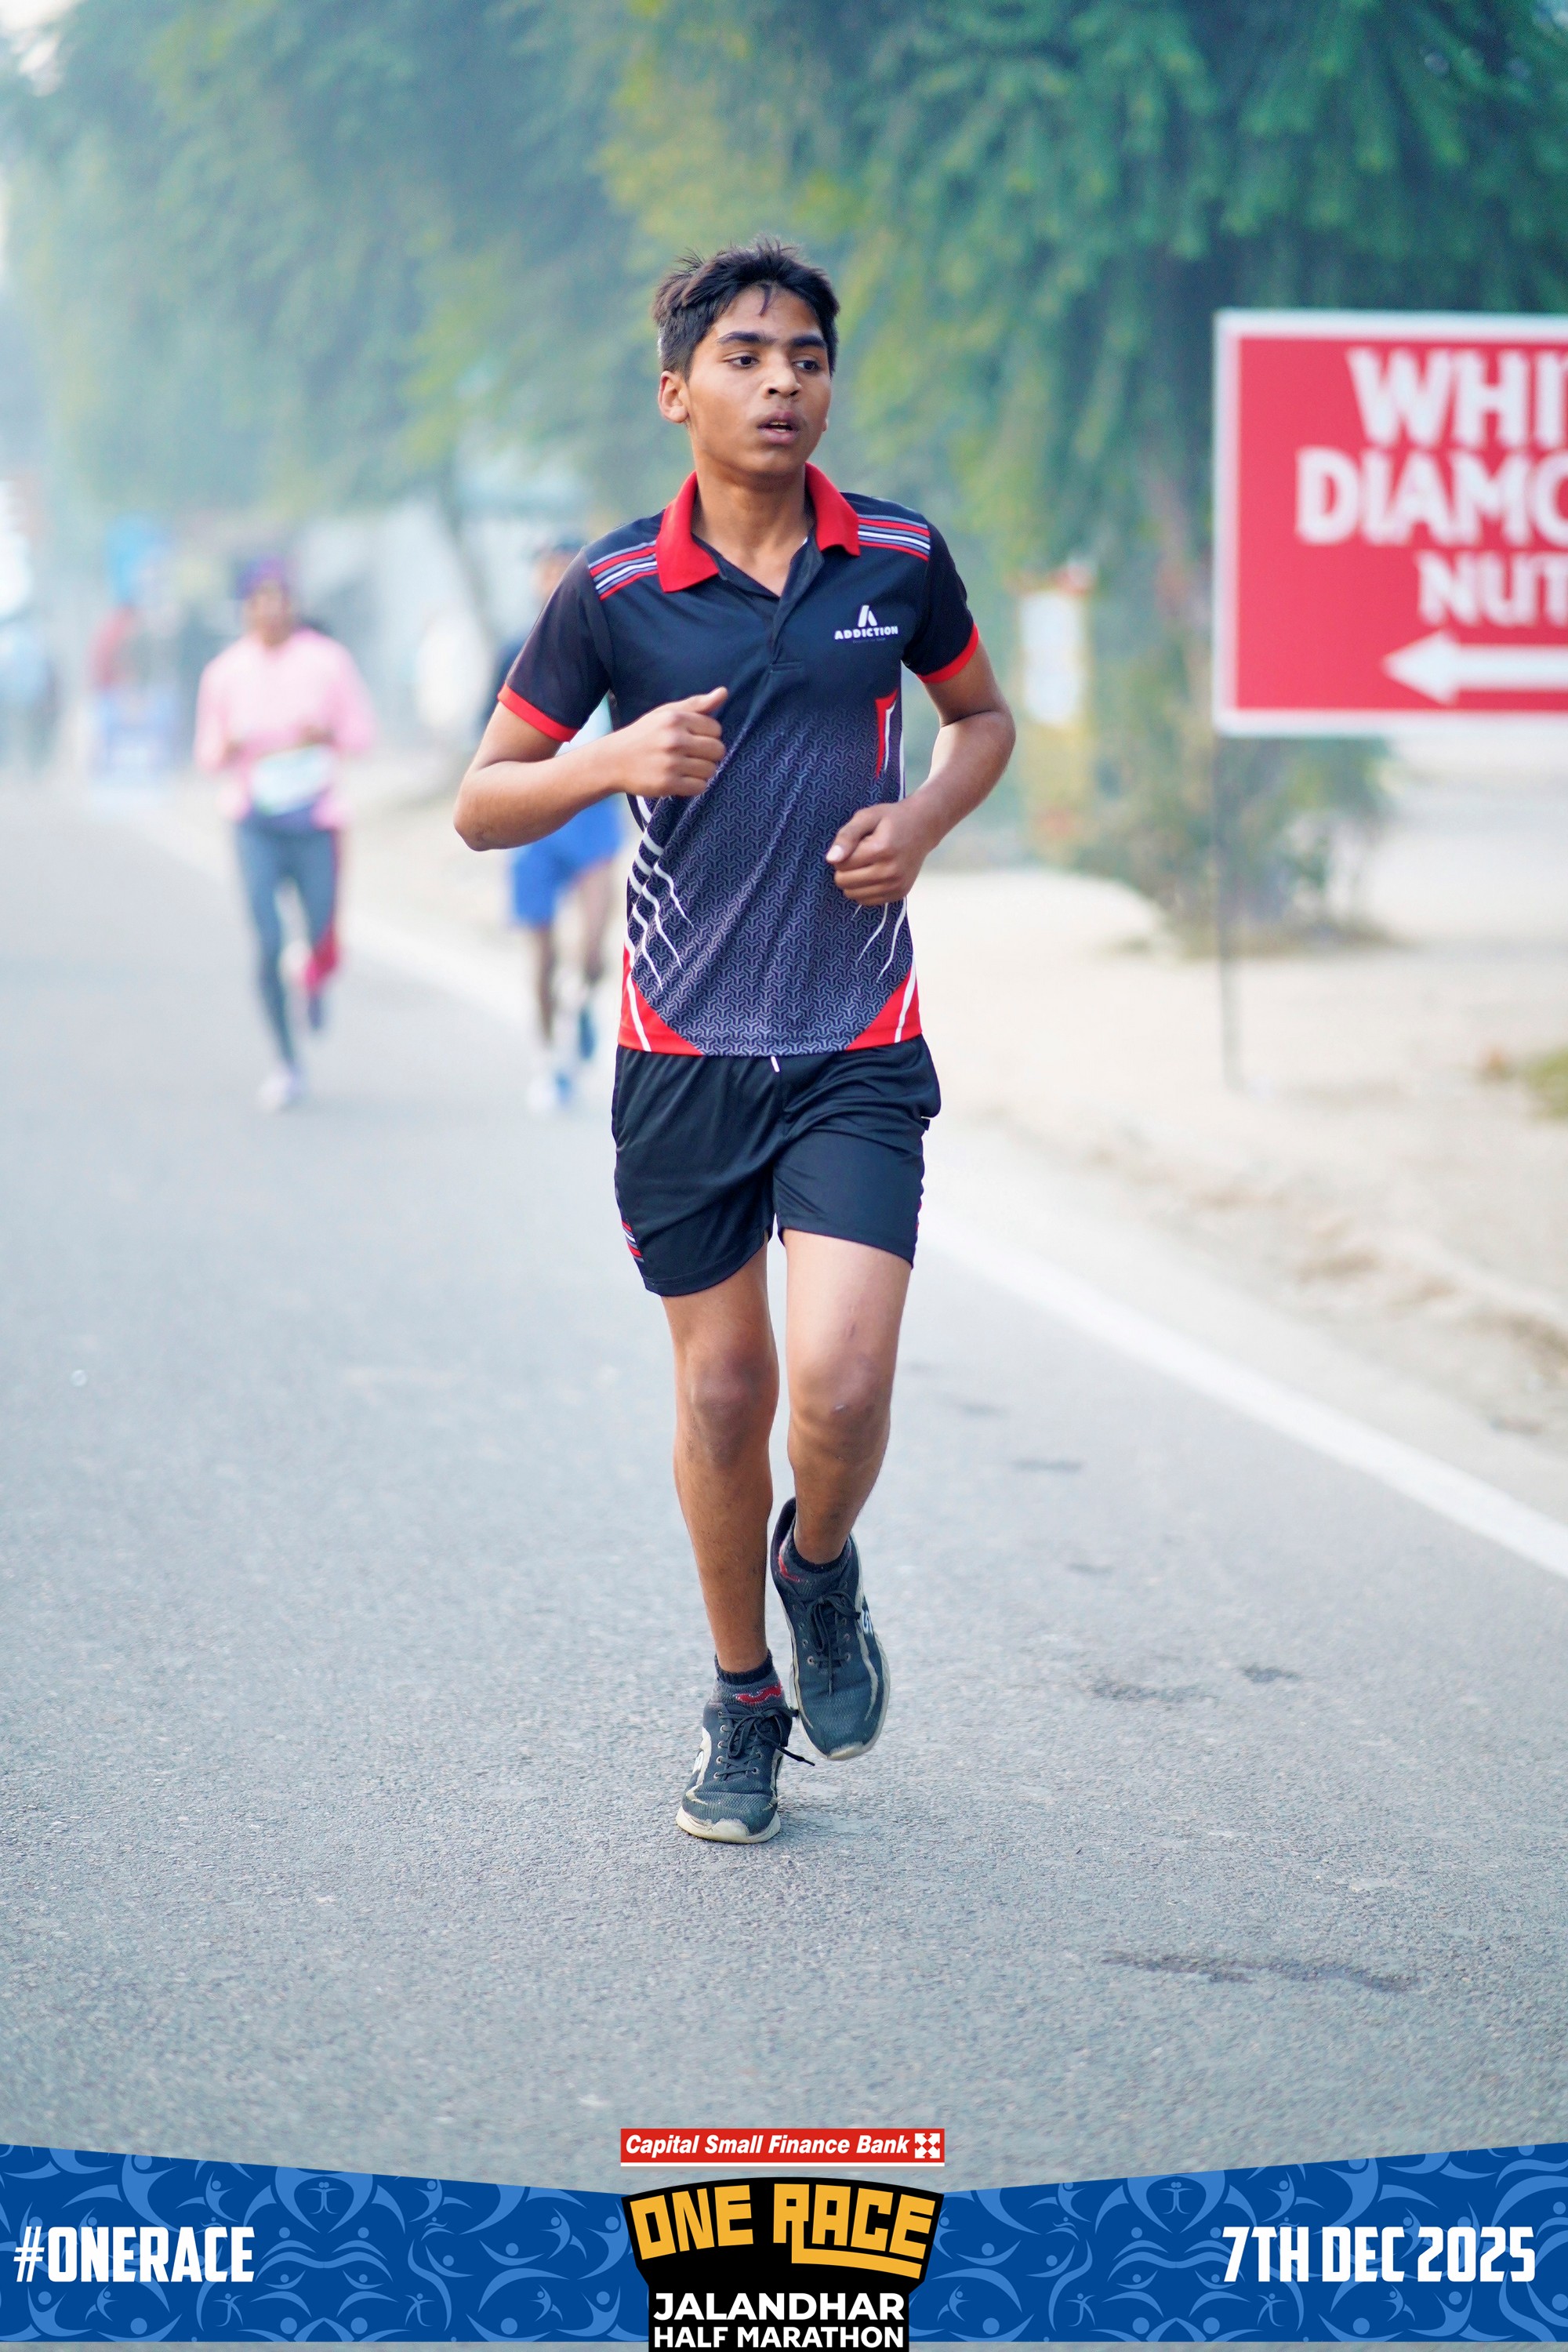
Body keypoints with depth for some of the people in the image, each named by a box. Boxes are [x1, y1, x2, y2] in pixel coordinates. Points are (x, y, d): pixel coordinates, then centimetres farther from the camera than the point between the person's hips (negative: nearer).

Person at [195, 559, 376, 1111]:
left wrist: (327, 734, -17)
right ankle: (286, 1062, 6)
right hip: (256, 822, 0)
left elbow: (363, 732, 4)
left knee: (323, 943, 1)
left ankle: (315, 980, 41)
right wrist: (227, 750, -15)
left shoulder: (327, 661, -2)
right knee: (268, 944, -9)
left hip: (316, 820, 0)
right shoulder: (225, 671, 1)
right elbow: (209, 751, 8)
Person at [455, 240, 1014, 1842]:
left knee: (841, 1384, -14)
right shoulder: (613, 593, -4)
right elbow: (482, 804, 2)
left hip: (859, 1049, 0)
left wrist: (923, 821, -2)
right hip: (684, 1050, 0)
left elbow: (981, 715, 19)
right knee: (722, 1387, 8)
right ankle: (742, 1704, 29)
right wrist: (614, 761, -18)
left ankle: (821, 1571, 21)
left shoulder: (901, 560, 0)